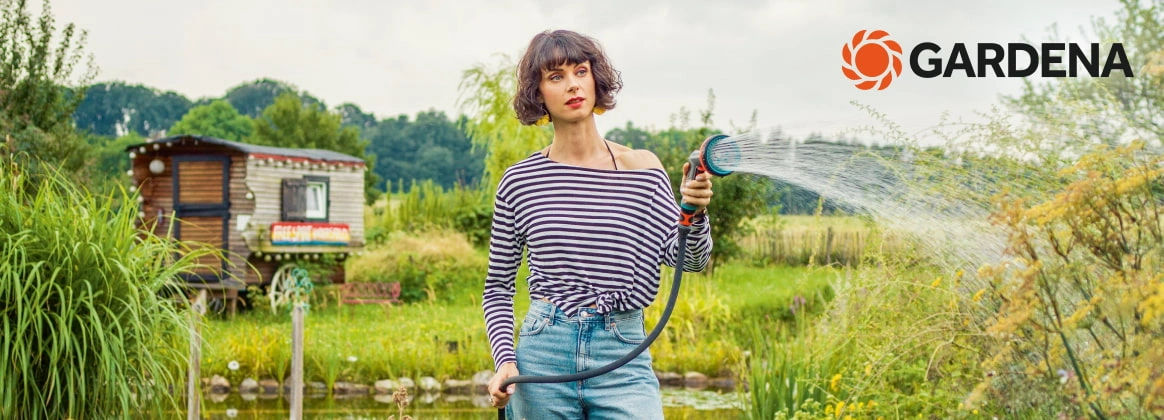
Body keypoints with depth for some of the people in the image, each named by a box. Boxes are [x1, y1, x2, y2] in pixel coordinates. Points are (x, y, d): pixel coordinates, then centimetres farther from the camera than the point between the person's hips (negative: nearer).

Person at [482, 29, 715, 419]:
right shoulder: (519, 180, 2)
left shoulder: (642, 168, 2)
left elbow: (691, 260, -5)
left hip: (624, 358, 0)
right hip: (542, 354, 1)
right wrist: (505, 361, -4)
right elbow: (498, 288, 9)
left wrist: (695, 212, -24)